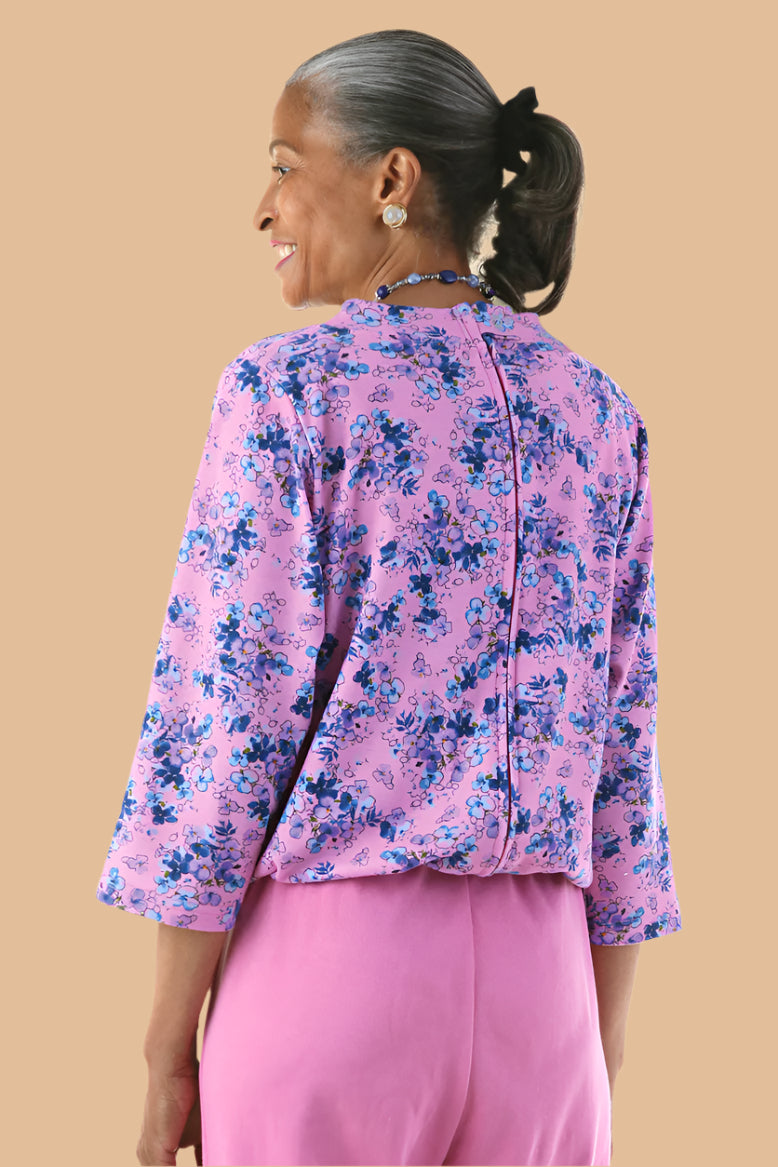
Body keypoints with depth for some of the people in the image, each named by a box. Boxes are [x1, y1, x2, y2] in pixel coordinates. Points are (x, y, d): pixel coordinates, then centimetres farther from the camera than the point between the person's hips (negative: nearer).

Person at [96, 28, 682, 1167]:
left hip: (331, 946, -4)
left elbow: (228, 721, -10)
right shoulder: (597, 411, 8)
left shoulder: (290, 389, -7)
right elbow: (621, 743, 9)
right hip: (539, 979, 5)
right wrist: (606, 1047, 15)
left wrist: (168, 1050, -3)